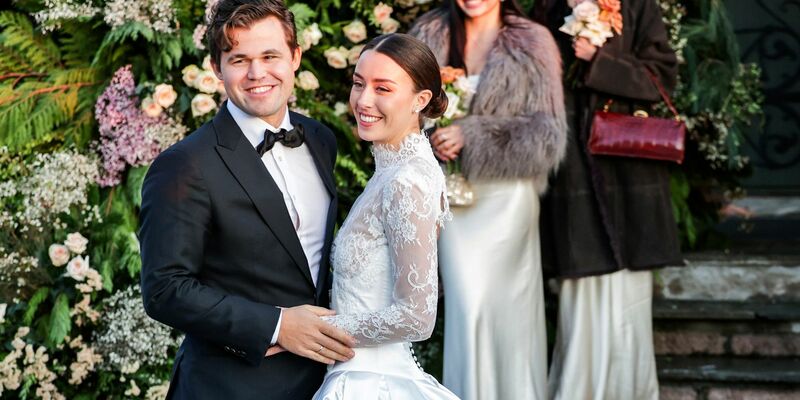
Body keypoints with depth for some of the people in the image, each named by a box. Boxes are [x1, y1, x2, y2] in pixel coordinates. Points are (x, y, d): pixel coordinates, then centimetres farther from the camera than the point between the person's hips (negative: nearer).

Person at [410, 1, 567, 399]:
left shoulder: (531, 43, -4)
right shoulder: (431, 35, 4)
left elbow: (546, 135, -8)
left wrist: (471, 135, -17)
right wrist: (428, 137, -10)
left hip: (507, 192, -2)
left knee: (509, 305, 2)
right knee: (465, 303, 0)